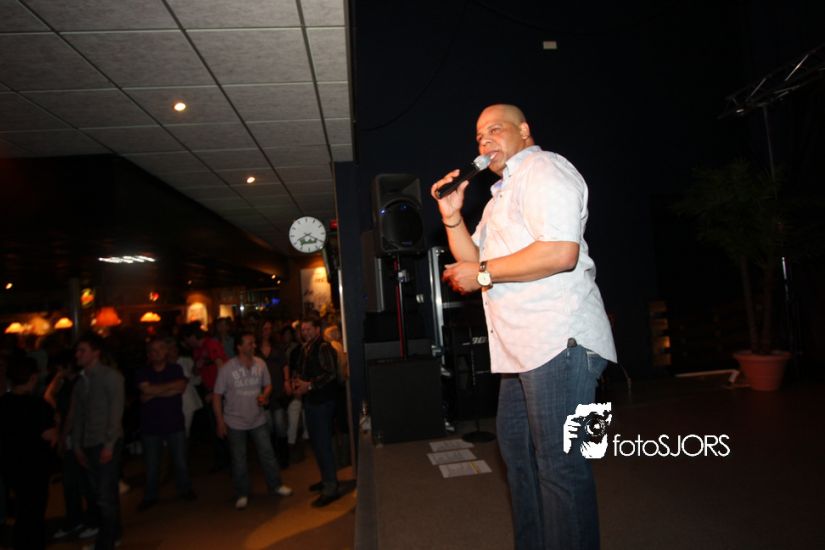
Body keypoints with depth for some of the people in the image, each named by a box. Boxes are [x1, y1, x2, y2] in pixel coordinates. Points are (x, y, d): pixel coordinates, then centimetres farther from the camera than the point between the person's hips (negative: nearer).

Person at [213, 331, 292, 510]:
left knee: (267, 453, 10)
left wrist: (264, 396, -14)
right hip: (235, 422, -2)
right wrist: (220, 422, -10)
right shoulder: (227, 368, -16)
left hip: (258, 419, 3)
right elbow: (217, 396, -10)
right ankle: (242, 494, 27)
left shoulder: (260, 364, -7)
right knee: (238, 460, 11)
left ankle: (275, 485, 28)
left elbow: (267, 384, 8)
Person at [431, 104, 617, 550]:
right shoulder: (502, 195, 24)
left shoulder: (543, 168, -6)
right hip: (524, 345, 11)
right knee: (516, 447, 19)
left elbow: (560, 251, -22)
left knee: (559, 463, -3)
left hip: (559, 340, -11)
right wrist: (453, 217, 9)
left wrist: (483, 275, -14)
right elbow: (473, 261, 23)